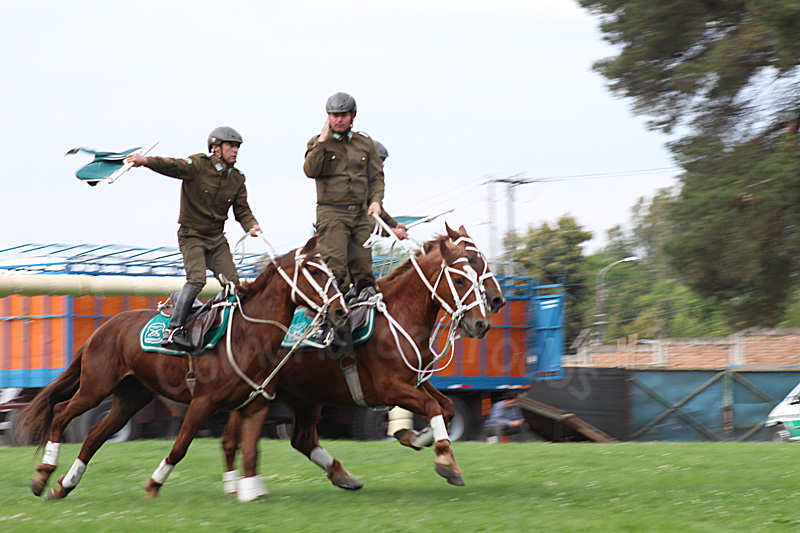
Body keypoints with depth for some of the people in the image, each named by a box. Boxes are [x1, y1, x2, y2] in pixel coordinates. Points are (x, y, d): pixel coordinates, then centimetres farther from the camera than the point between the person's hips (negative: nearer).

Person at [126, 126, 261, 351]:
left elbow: (242, 210, 7)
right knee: (197, 278, -24)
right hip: (192, 235, -6)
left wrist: (251, 226, -16)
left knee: (233, 283, -5)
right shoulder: (198, 165, -10)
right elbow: (173, 166, -27)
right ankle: (173, 330, -23)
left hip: (217, 238, 6)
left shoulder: (237, 179, 6)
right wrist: (146, 161, -45)